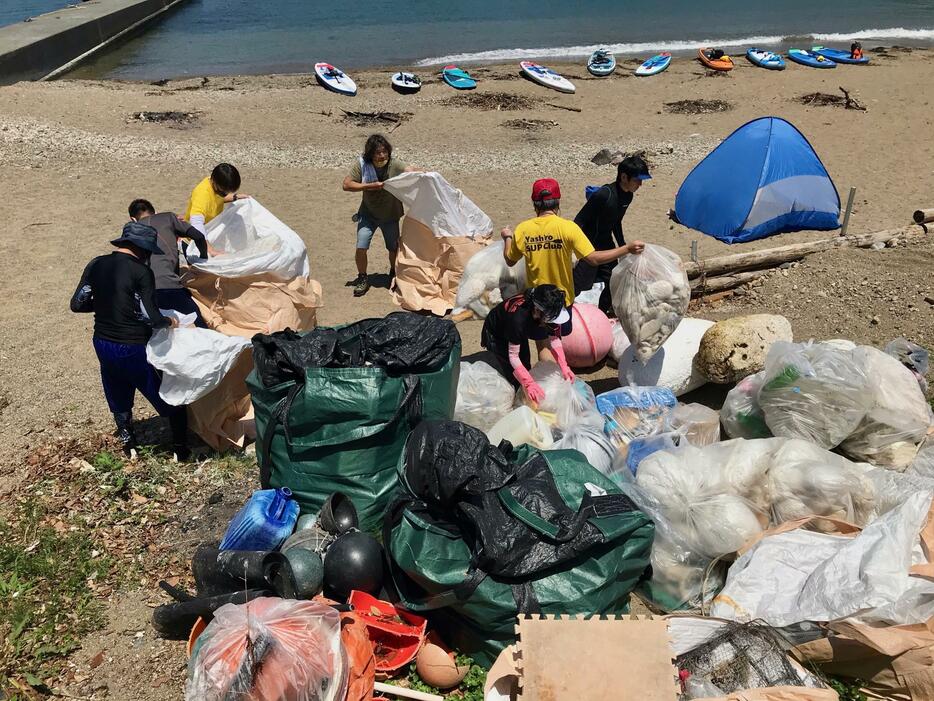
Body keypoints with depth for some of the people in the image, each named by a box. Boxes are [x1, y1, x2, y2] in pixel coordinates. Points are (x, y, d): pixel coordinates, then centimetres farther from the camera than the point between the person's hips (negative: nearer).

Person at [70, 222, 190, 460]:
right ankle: (180, 449, 19)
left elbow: (77, 304, 6)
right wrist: (170, 321, -2)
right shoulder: (141, 272, -17)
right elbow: (151, 318, -22)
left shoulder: (95, 265, 0)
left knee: (118, 399, 26)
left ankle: (128, 444, 38)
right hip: (133, 349, -6)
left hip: (103, 345, 6)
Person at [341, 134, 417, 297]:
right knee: (361, 248, -9)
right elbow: (346, 185, -19)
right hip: (368, 214, 0)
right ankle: (362, 279, 14)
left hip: (390, 215, 0)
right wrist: (370, 186, -27)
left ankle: (394, 273, 41)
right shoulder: (362, 164, -16)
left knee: (394, 248, 11)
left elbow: (410, 172, -32)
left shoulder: (394, 164, -18)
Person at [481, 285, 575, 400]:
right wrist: (529, 383, -45)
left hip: (520, 333, 6)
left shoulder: (550, 312, -29)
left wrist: (564, 367, -25)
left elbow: (554, 339, -14)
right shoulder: (518, 317, -45)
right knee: (514, 377, -12)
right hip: (495, 335, -6)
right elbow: (513, 356, -37)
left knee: (526, 368, 9)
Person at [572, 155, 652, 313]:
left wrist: (623, 247, 23)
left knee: (610, 281, 12)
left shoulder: (627, 196, 0)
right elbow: (579, 221, -23)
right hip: (588, 244, -9)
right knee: (583, 285, -11)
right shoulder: (604, 195, -26)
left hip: (605, 242, 9)